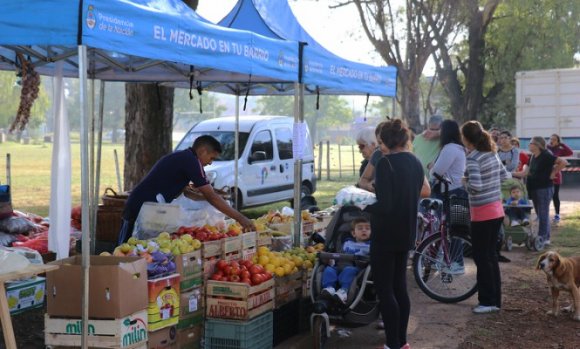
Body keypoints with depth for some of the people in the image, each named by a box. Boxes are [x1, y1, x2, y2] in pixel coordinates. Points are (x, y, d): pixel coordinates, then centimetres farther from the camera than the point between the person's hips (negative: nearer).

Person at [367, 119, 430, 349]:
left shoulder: (386, 163, -19)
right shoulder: (414, 162, 6)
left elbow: (384, 205, -24)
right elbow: (424, 191, 21)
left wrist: (364, 206, -7)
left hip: (386, 234, -8)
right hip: (406, 233, 8)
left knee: (384, 289, 0)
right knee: (399, 286, 15)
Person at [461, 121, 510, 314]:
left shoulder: (473, 158, -16)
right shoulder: (492, 154, 7)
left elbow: (476, 186, -26)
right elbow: (505, 176, 15)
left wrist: (465, 182, -7)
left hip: (482, 213, -8)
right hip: (496, 210, 8)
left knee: (481, 257, 2)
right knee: (491, 255, 15)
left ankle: (488, 301, 6)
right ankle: (495, 299, 20)